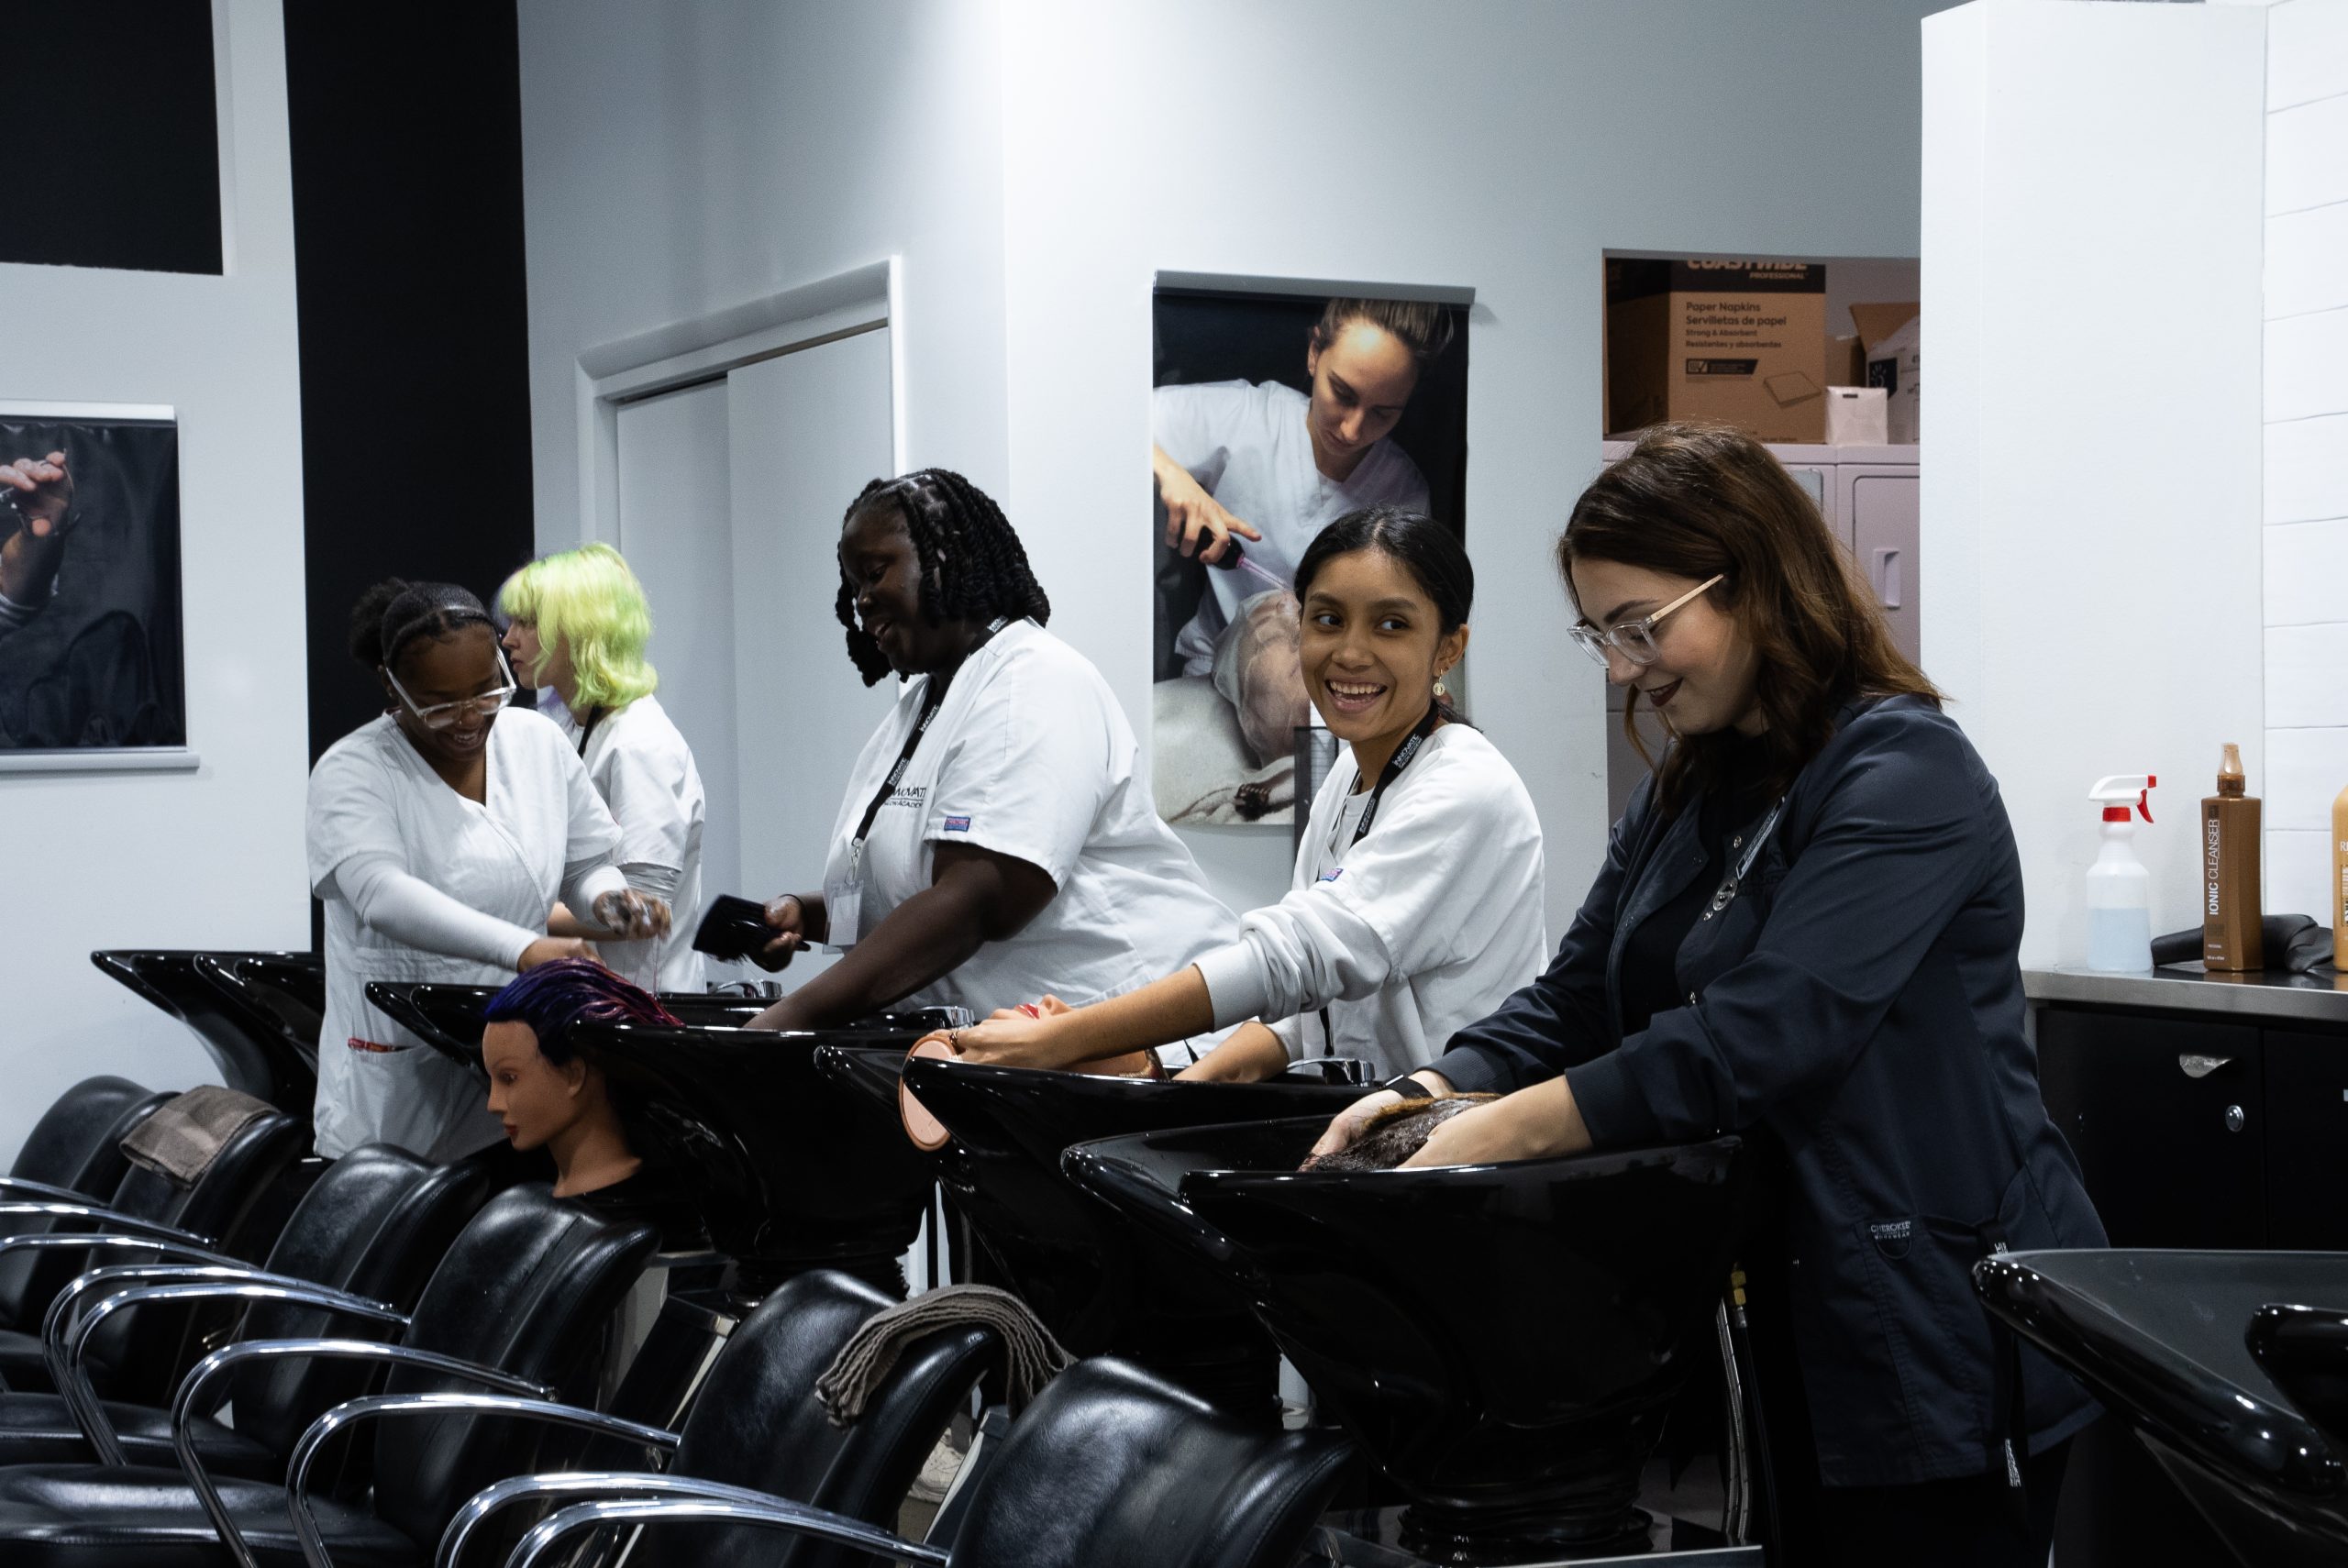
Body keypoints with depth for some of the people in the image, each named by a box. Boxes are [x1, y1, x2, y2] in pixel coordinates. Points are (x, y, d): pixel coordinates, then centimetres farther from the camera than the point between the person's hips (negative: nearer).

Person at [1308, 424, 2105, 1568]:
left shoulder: (1901, 775, -16)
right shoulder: (1690, 791, 12)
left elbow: (1761, 1037, -26)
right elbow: (1571, 1002, 9)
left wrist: (1497, 1134, -27)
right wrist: (1428, 1096, -10)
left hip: (1938, 1336, -8)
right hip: (1773, 1330, 8)